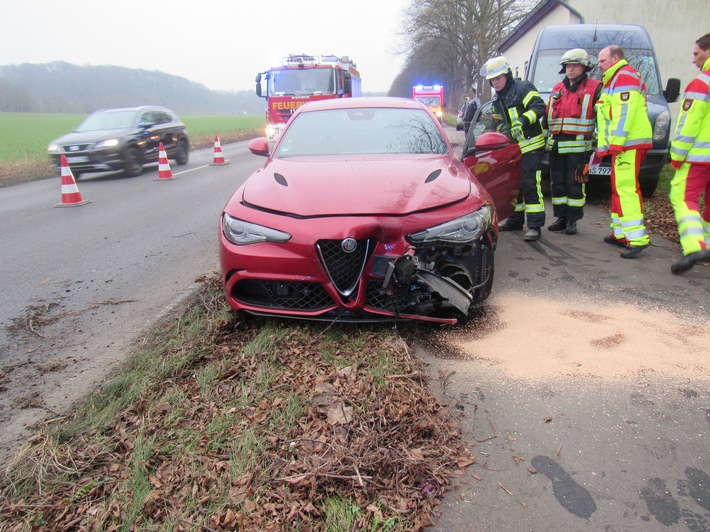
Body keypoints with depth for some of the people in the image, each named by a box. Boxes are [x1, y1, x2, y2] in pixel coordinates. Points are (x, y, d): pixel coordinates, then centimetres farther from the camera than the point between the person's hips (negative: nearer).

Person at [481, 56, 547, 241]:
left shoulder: (523, 88, -6)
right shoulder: (497, 99, 18)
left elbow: (539, 107, -18)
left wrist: (522, 120, -31)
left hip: (530, 146, -8)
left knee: (530, 185, -12)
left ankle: (535, 225, -10)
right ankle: (516, 219, 27)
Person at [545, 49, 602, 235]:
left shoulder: (594, 88, 2)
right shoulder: (557, 89, 17)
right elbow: (547, 115, 23)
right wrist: (546, 138, 17)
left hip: (578, 146, -5)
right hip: (556, 145, 5)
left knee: (575, 184, -3)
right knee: (557, 183, 7)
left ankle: (572, 220, 6)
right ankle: (561, 218, 17)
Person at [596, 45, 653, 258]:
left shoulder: (625, 76, -6)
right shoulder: (613, 80, 27)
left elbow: (625, 111, -18)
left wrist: (617, 141, -24)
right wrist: (603, 145, 22)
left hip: (630, 143, -11)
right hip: (622, 144, 11)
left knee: (627, 187, -17)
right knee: (619, 187, 13)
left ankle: (637, 238, -20)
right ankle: (621, 233, 20)